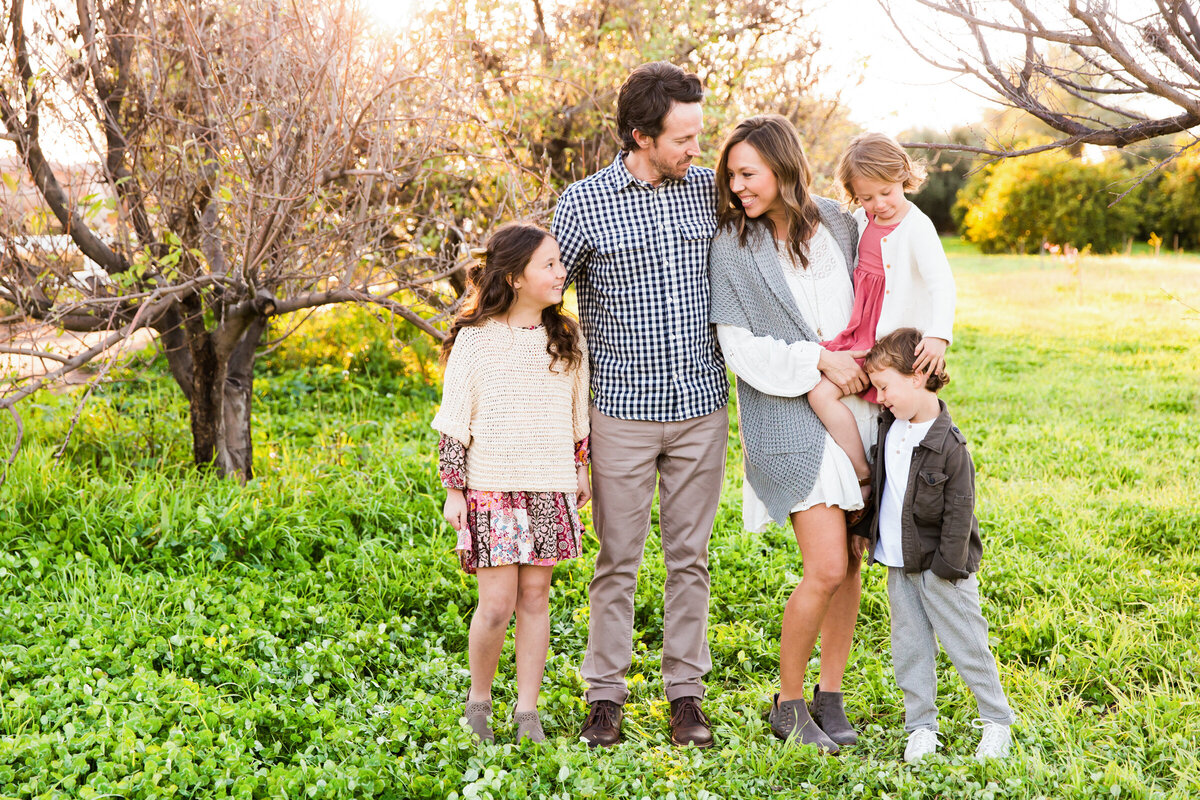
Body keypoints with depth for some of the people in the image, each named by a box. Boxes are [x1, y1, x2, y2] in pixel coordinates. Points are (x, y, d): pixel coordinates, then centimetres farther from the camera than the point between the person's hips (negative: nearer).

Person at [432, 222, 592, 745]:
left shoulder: (567, 338, 10)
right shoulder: (474, 339, -3)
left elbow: (580, 417, 19)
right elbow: (454, 422, -1)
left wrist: (582, 471, 17)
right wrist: (454, 490, -3)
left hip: (551, 489, 4)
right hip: (491, 487, -3)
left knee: (535, 597, 5)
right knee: (497, 603, -7)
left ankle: (527, 711, 14)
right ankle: (478, 701, 15)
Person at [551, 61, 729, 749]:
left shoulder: (711, 189, 4)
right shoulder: (585, 202, -5)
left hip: (701, 406, 2)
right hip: (623, 408, -2)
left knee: (690, 556, 9)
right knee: (618, 558, 4)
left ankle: (687, 693, 18)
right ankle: (606, 697, 15)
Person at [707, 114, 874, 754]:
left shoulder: (838, 225, 6)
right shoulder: (732, 247, -4)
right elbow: (741, 347, -7)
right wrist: (819, 359, -13)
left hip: (856, 408, 5)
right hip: (791, 419, -4)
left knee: (851, 561, 8)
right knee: (826, 569, -10)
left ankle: (830, 695, 23)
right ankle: (788, 703, 9)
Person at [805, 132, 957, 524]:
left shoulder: (916, 227, -14)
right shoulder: (861, 219, 8)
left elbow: (941, 282, -26)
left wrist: (938, 335, -39)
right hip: (862, 335, 8)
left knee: (822, 392, -19)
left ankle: (863, 477, -8)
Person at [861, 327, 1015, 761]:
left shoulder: (948, 444, -18)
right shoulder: (890, 426, 4)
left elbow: (959, 509, -16)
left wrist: (948, 565, -16)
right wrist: (867, 530, 21)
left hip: (939, 566, -6)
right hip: (898, 563, 7)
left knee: (966, 645, 2)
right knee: (909, 648, 9)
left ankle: (997, 721, 17)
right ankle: (921, 727, 18)